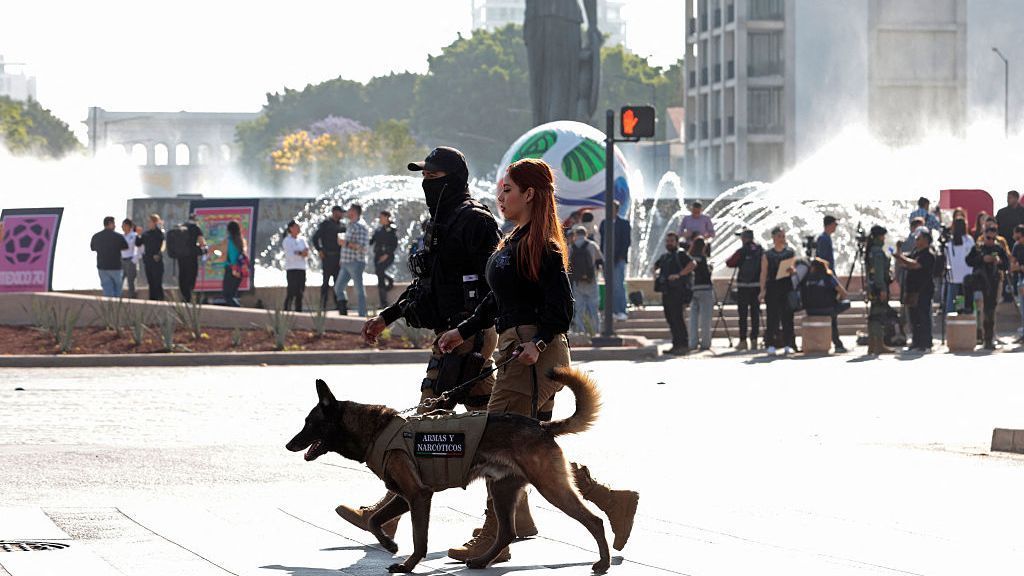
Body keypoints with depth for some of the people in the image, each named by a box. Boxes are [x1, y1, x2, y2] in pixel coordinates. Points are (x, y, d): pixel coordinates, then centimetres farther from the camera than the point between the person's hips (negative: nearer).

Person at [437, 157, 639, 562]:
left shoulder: (541, 245, -12)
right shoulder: (515, 241, 18)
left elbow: (560, 307, -18)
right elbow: (499, 301, 25)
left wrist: (538, 342, -29)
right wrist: (463, 331, 21)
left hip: (536, 356, -10)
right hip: (517, 350, 10)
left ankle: (494, 537, -2)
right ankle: (613, 502, 15)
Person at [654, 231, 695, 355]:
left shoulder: (681, 254, -5)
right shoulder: (664, 257, 19)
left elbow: (692, 265, -20)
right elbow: (656, 266, 36)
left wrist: (679, 275, -24)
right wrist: (656, 273, 13)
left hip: (678, 292, -8)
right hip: (666, 293, 8)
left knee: (678, 319, -12)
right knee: (670, 320, 9)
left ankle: (684, 346, -11)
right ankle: (676, 345, 14)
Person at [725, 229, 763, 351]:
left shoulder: (742, 251, -8)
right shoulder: (760, 250, 3)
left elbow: (729, 263, -5)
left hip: (743, 286, -3)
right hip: (757, 285, 3)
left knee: (743, 314, 1)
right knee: (755, 313, 6)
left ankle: (743, 341, -1)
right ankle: (754, 340, 3)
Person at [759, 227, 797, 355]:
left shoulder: (790, 253, 10)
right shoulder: (767, 255, 6)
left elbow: (795, 270, 13)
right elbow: (763, 273, 3)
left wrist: (792, 270, -12)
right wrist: (762, 290, -6)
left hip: (787, 287, 1)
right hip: (772, 287, -1)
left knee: (787, 316, -2)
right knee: (772, 317, -2)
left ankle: (788, 345, 2)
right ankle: (771, 345, 2)